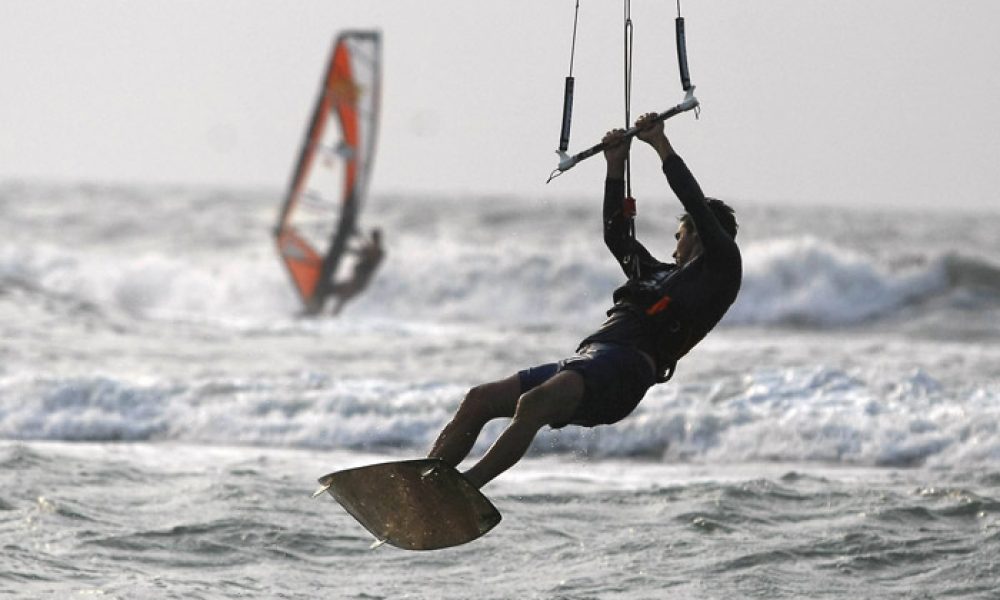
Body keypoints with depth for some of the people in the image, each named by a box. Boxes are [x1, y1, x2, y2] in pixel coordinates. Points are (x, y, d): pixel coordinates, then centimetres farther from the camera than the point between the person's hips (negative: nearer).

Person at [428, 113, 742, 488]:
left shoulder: (722, 268, 11)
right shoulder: (665, 274, 36)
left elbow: (697, 206, 2)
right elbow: (616, 236, 44)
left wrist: (661, 145, 7)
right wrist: (615, 166, 40)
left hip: (625, 365, -10)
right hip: (588, 357, 10)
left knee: (534, 403, -35)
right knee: (480, 400, -3)